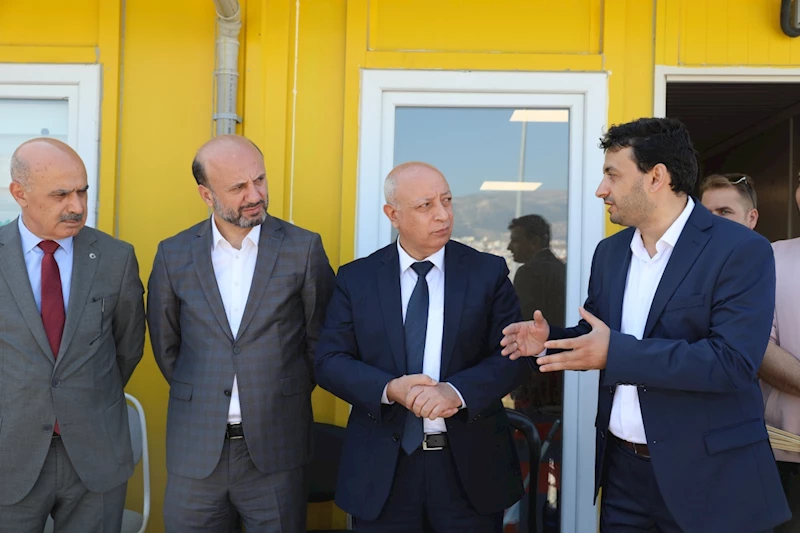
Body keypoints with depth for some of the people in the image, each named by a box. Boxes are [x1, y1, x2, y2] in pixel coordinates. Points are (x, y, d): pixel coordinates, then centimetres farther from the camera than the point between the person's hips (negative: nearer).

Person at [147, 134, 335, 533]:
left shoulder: (303, 249, -4)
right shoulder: (174, 255, 1)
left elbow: (320, 338, 4)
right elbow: (165, 343, 11)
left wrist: (287, 397, 7)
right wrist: (196, 396, 11)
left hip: (277, 448, -1)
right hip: (196, 448, 2)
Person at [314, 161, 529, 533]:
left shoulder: (488, 272, 0)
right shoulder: (356, 278, 2)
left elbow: (514, 355, -5)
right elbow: (330, 361, -3)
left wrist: (457, 391, -21)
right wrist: (389, 389, -20)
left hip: (471, 468, 0)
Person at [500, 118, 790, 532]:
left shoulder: (742, 250, -13)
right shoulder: (609, 252, 7)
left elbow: (733, 362, -23)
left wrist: (615, 351, -25)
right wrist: (550, 340, -7)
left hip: (707, 472, -5)